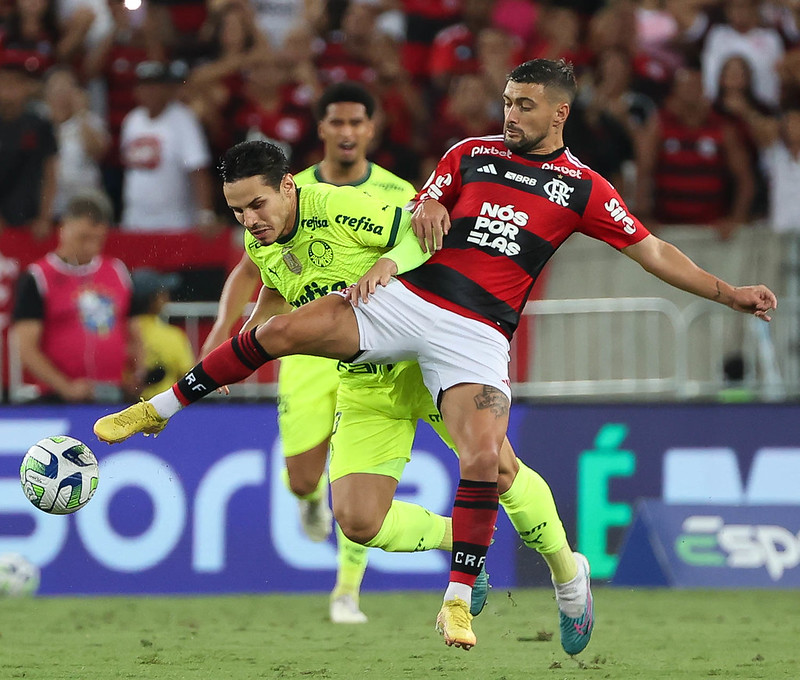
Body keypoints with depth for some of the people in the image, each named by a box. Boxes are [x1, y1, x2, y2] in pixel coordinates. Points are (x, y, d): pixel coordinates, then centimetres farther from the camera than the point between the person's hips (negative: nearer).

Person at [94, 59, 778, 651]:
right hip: (406, 299, 2)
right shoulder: (471, 153, 13)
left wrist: (727, 291, 1)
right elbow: (413, 219, 18)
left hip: (478, 335, -2)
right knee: (279, 332, -13)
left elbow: (651, 250, 8)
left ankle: (458, 604, -6)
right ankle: (160, 409, 3)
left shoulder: (582, 189, 7)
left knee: (483, 462, -22)